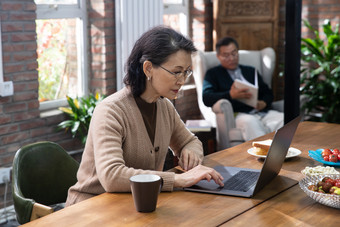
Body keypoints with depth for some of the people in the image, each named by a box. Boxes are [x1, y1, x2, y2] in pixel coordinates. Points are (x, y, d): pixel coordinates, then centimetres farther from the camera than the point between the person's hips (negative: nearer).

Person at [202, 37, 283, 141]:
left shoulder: (251, 71, 29)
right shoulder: (213, 73, 16)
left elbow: (268, 93, 25)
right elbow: (206, 98, -1)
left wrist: (264, 103, -1)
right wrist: (230, 95, -18)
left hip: (263, 113, 5)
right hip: (239, 116, -4)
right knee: (249, 121, -40)